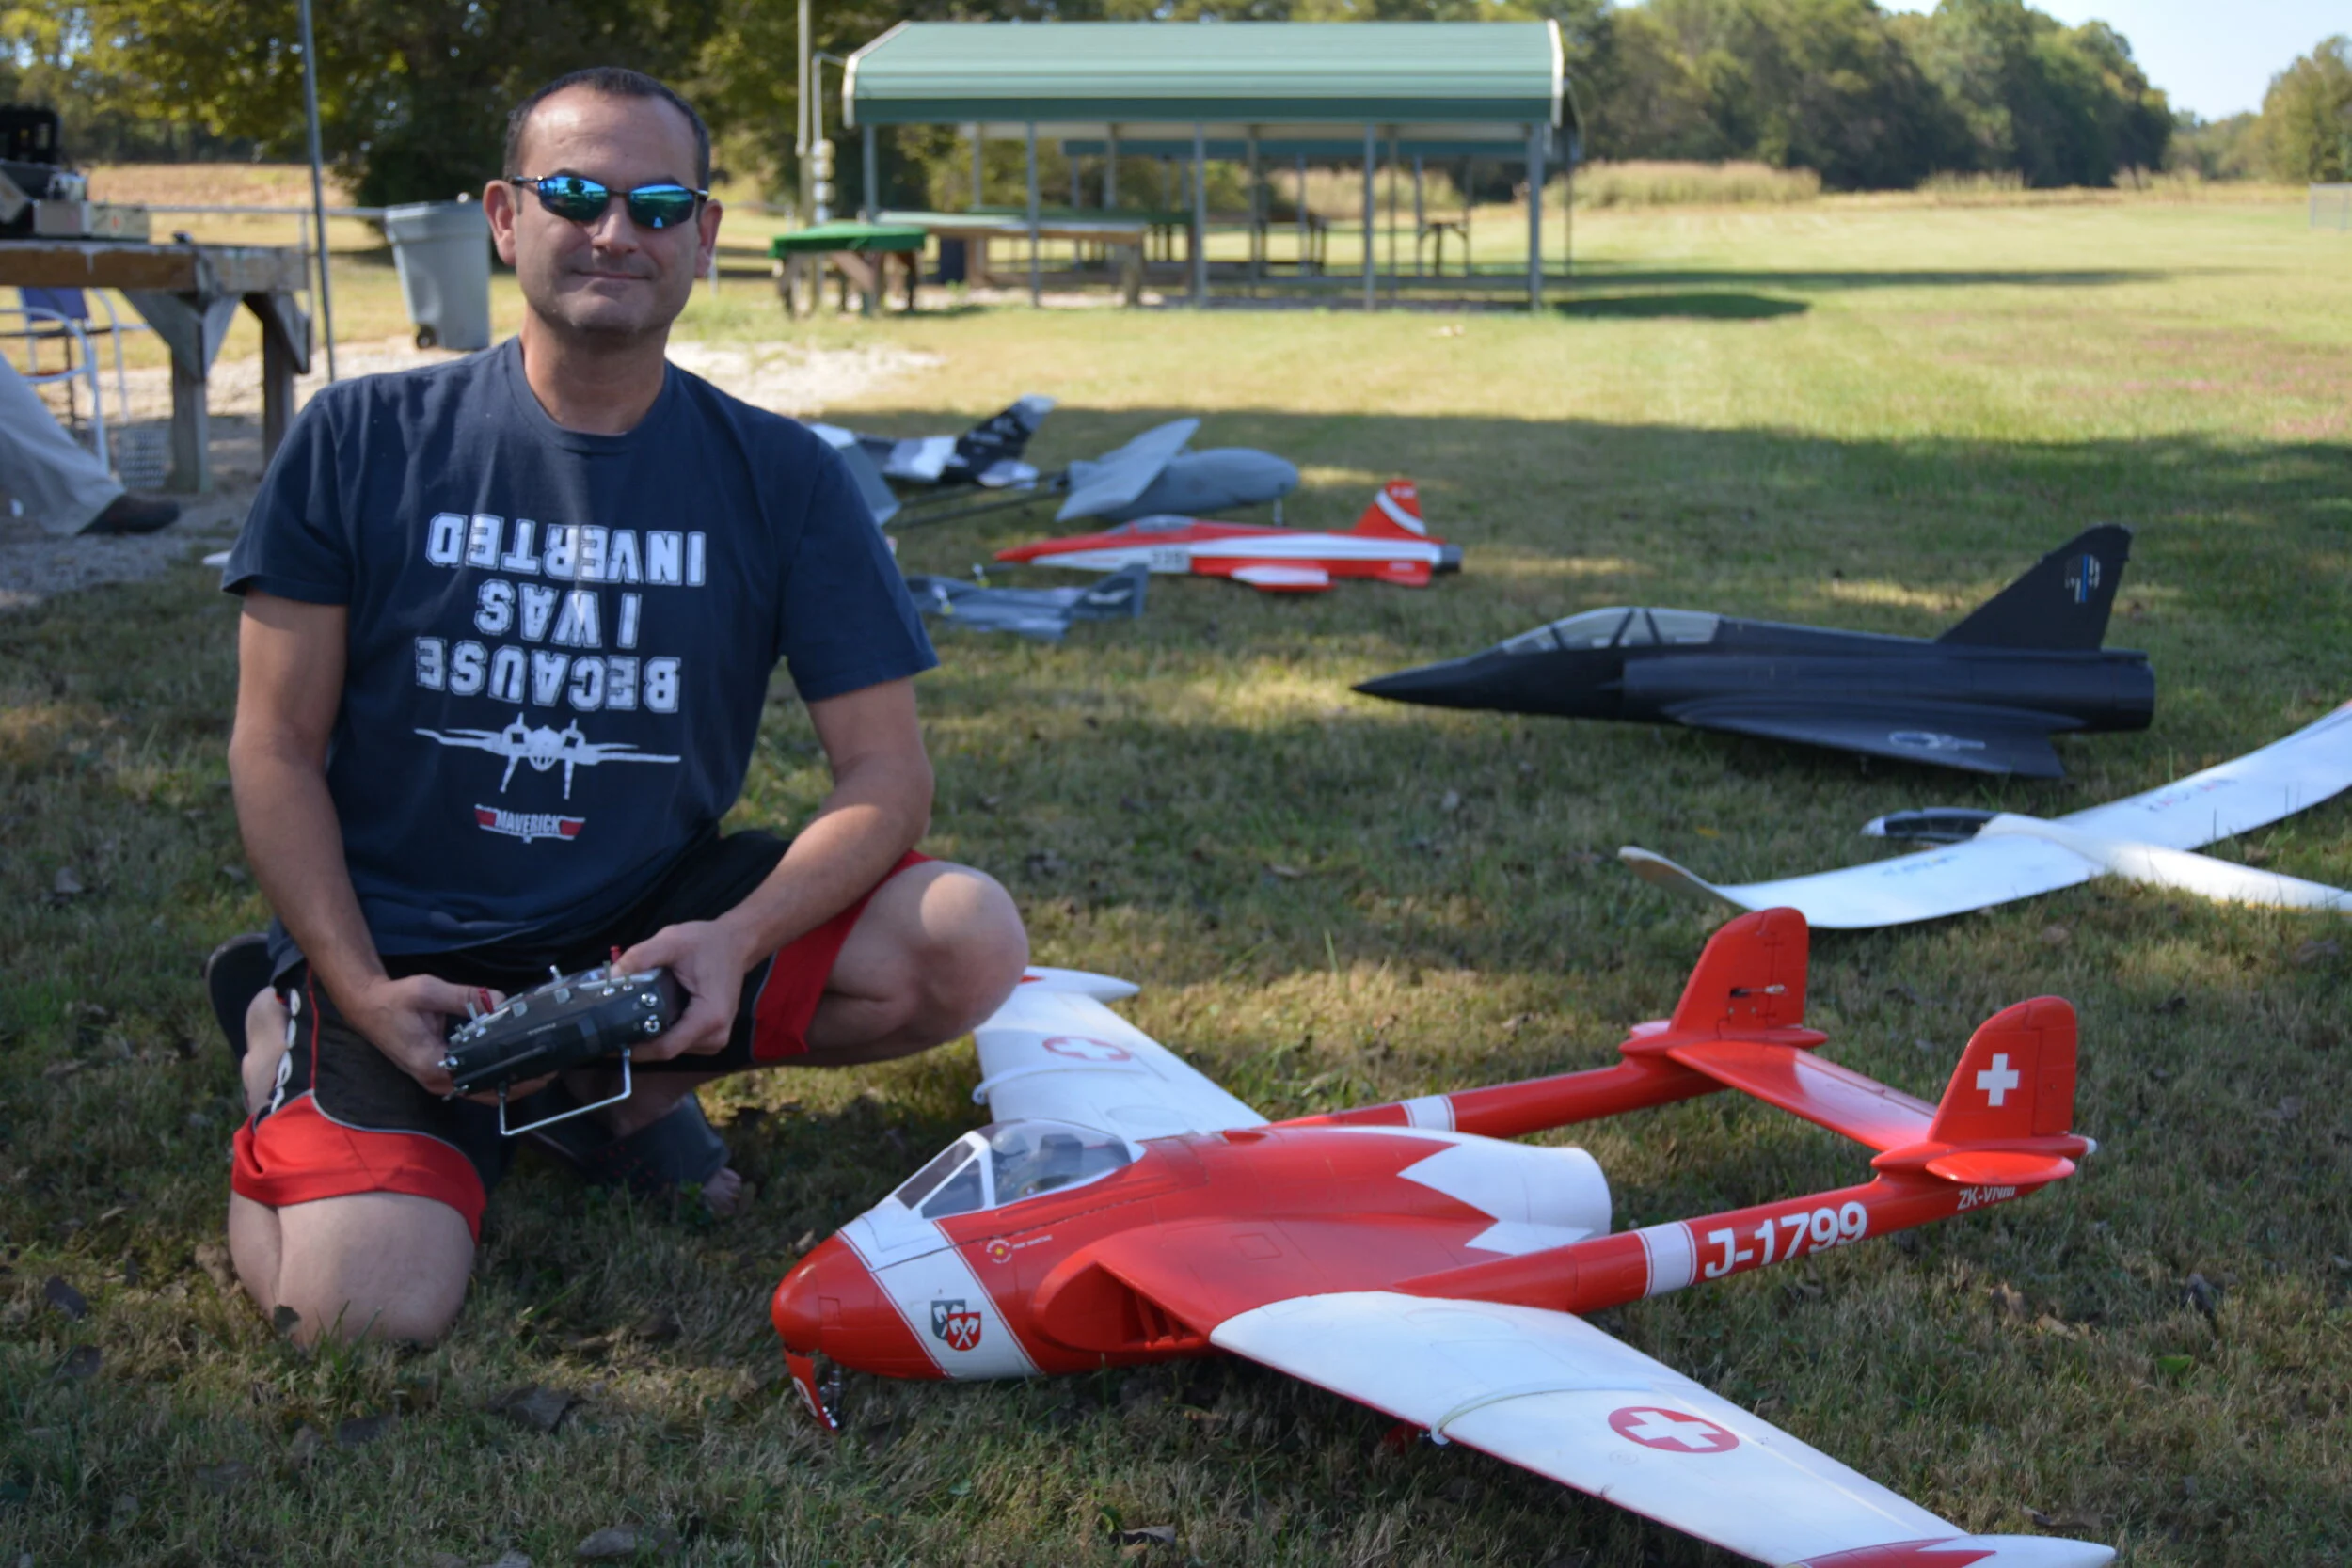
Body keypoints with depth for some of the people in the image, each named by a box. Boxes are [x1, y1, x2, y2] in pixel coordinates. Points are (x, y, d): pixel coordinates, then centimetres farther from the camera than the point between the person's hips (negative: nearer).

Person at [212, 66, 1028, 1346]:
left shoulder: (781, 477, -1)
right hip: (403, 944, -2)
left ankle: (622, 1077, 4)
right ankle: (287, 1043, 12)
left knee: (967, 942, -22)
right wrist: (363, 994, -16)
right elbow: (278, 748, -2)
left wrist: (737, 939, -23)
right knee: (371, 1308, -24)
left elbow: (886, 772, -5)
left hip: (651, 924, 2)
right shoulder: (362, 440, -3)